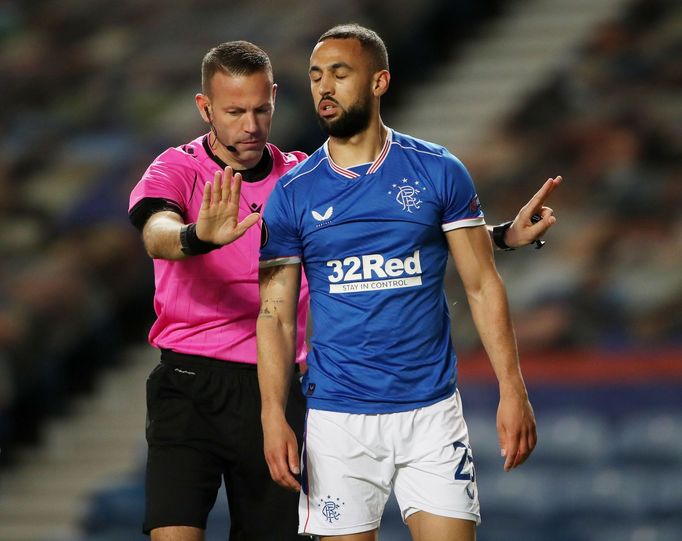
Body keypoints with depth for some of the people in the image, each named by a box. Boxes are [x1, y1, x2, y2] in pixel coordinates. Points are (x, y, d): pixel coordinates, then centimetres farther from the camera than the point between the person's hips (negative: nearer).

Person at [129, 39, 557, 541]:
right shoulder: (177, 171, -3)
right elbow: (158, 235, -25)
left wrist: (502, 235, -4)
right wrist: (199, 238, -49)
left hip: (276, 388, 3)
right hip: (190, 384, -3)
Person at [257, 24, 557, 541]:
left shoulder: (439, 172, 2)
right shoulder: (292, 193, 3)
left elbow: (482, 285, 3)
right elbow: (275, 314, 2)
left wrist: (512, 389, -5)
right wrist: (273, 416, -8)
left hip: (432, 410, 0)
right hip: (337, 416, 0)